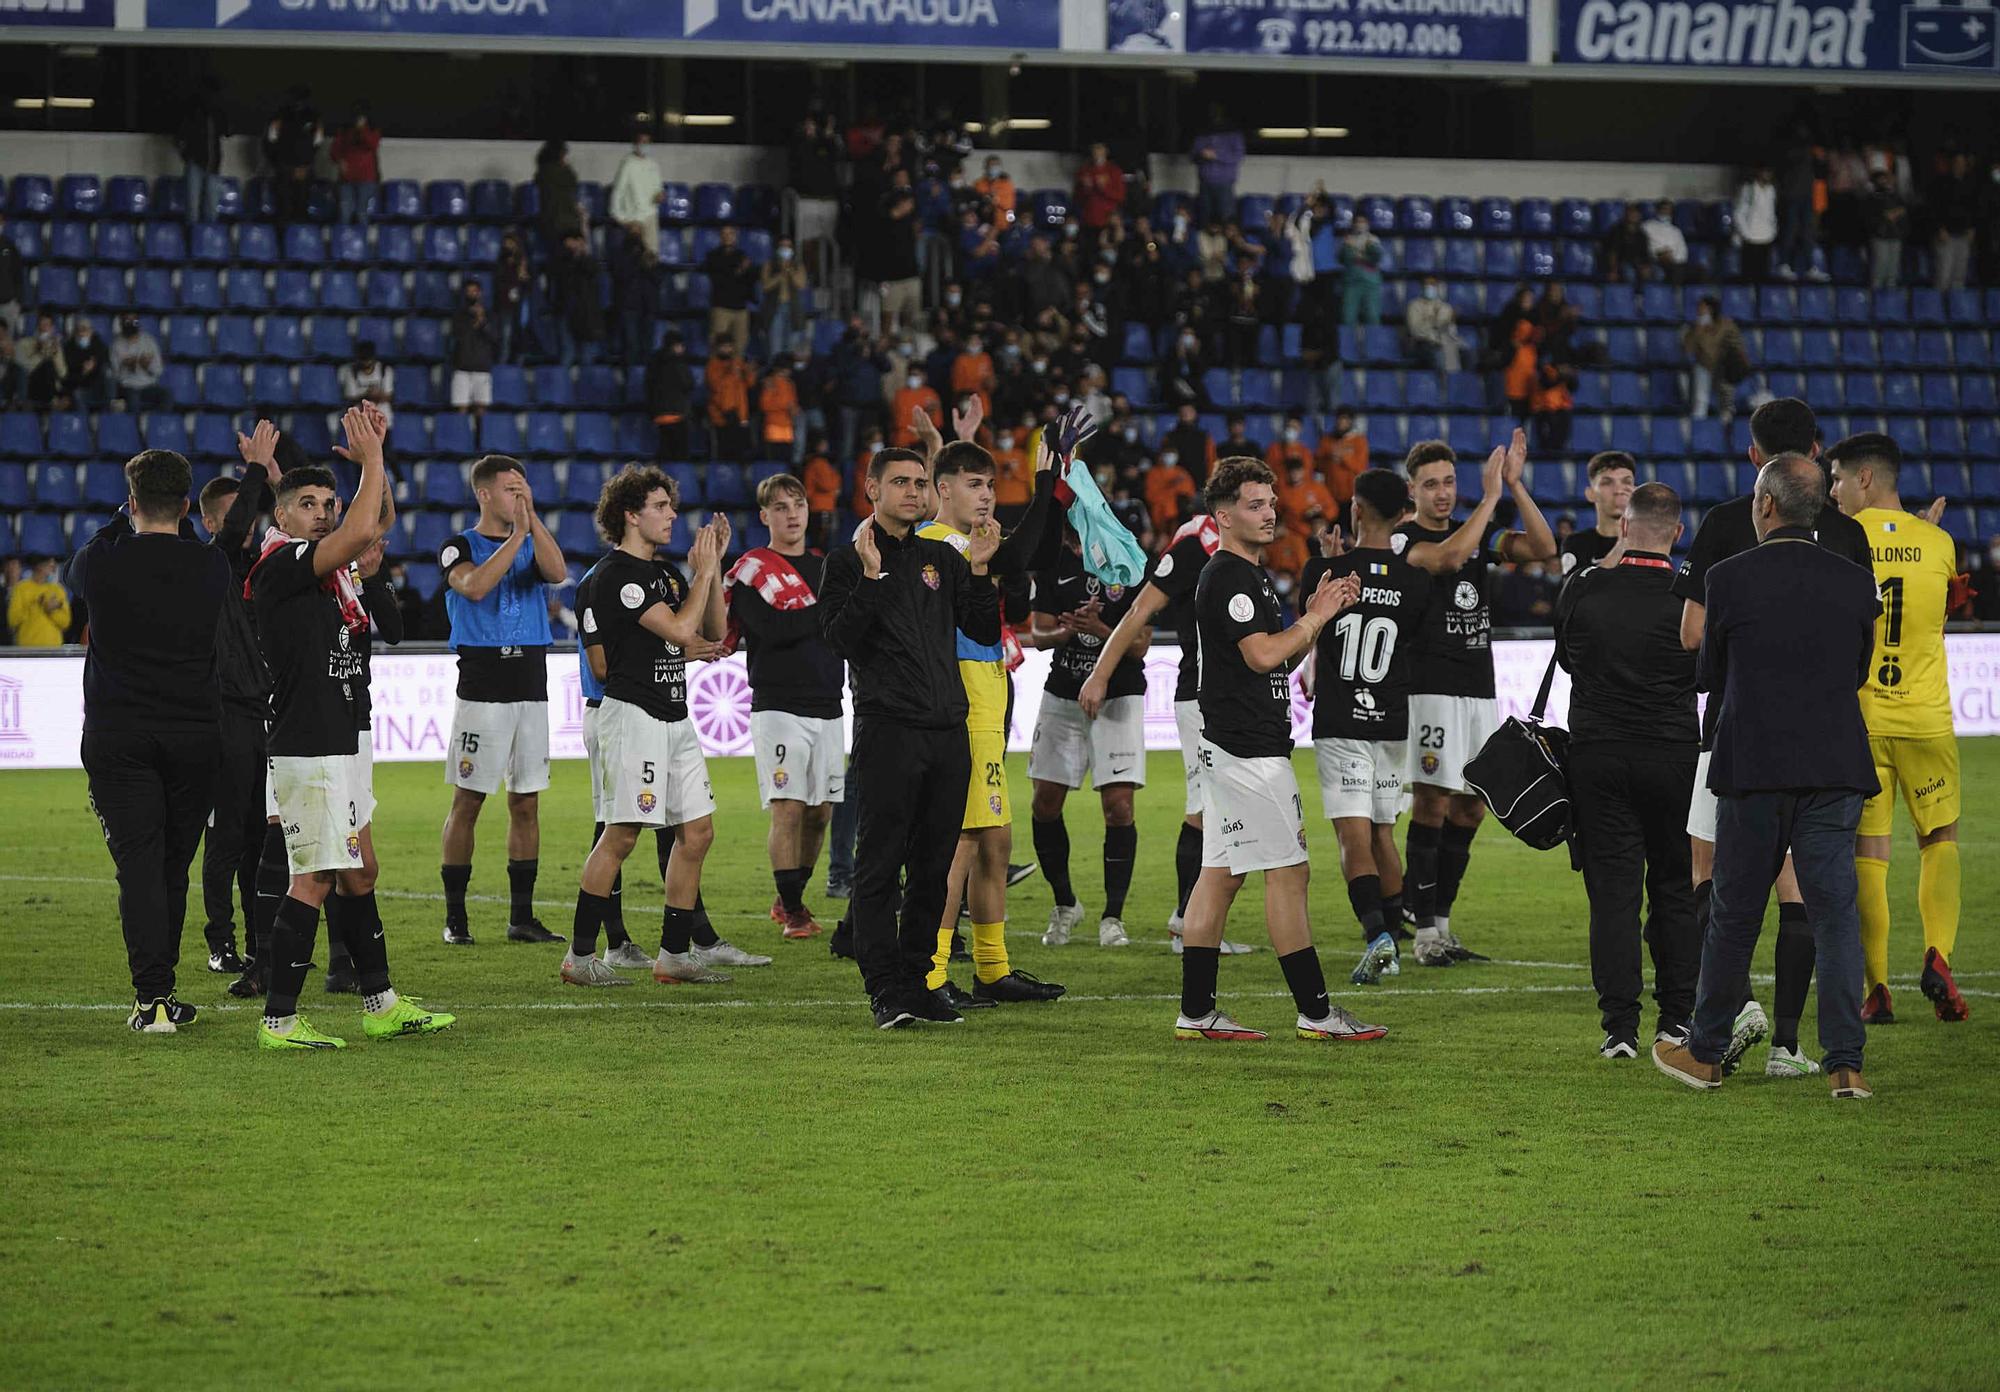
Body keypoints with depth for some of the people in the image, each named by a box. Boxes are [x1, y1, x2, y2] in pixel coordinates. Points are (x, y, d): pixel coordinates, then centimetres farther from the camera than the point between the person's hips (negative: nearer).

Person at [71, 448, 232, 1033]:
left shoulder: (101, 562, -7)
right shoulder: (212, 568, -1)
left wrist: (125, 521, 29)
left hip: (117, 737, -2)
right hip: (194, 734, 2)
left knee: (139, 865, -5)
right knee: (174, 868, 12)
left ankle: (152, 996, -16)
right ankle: (161, 991, 20)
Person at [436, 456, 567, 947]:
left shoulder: (531, 545, 13)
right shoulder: (459, 547, 0)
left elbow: (558, 573, -7)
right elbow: (475, 586, -20)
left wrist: (533, 519, -12)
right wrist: (516, 535, -17)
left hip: (530, 687, 5)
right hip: (481, 689, -5)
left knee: (526, 802, 6)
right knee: (467, 801, -3)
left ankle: (522, 916, 11)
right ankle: (455, 917, 1)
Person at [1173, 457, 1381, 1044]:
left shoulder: (1252, 576, 19)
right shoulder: (1228, 578, -13)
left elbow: (1281, 659, 23)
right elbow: (1262, 655, -22)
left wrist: (1317, 613, 10)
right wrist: (1316, 617, -10)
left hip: (1228, 747, 11)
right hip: (1248, 748, -11)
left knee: (1220, 874, 8)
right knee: (1288, 871, -8)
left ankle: (1196, 1012, 9)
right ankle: (1315, 1011, -6)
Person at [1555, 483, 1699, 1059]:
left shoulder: (1583, 589, -5)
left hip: (1597, 757, 0)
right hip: (1674, 756, 0)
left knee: (1612, 891, 2)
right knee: (1677, 889, 11)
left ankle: (1620, 1026, -3)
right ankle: (1677, 1018, 12)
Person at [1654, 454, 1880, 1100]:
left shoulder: (1729, 579, -7)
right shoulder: (1856, 583, 2)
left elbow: (1708, 675, 4)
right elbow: (1857, 674, 13)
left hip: (1753, 767, -2)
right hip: (1836, 767, 2)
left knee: (1735, 912, 9)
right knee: (1836, 910, 3)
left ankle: (1706, 1051, 20)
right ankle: (1845, 1064, -2)